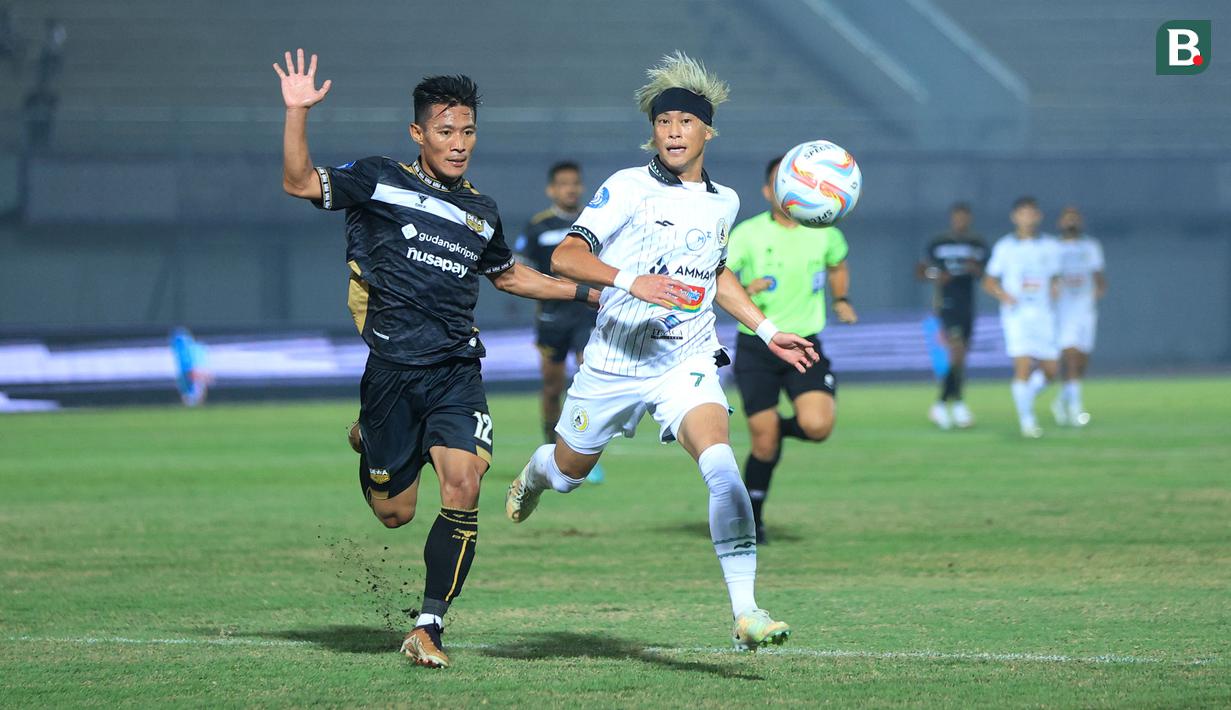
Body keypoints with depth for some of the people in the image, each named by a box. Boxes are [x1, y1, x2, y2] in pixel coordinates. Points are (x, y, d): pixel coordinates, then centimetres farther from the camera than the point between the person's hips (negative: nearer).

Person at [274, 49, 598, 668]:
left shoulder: (481, 212, 16)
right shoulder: (380, 182, 2)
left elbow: (508, 274, 34)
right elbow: (299, 182, -6)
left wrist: (590, 292, 30)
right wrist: (297, 113, -19)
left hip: (456, 369, 3)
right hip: (392, 367, -3)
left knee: (463, 488, -17)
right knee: (393, 513, 3)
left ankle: (429, 627, -8)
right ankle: (368, 441, 39)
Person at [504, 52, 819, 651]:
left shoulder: (724, 202, 8)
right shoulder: (629, 188, -9)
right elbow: (565, 257, -19)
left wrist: (767, 331, 22)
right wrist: (631, 280, -34)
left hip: (688, 364, 2)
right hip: (616, 361, -2)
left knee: (720, 464, -24)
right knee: (569, 472, 18)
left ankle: (745, 610, -28)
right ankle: (534, 476, 59)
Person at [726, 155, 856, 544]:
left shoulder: (823, 232, 2)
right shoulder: (748, 233, -7)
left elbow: (838, 265, 25)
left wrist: (841, 299, 11)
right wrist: (742, 290, -28)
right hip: (756, 347, -2)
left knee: (817, 425, -21)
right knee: (764, 444, -3)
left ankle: (781, 427, 15)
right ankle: (752, 517, 20)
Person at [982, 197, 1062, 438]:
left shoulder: (1050, 246, 10)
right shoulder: (1005, 247, 3)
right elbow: (989, 282, 7)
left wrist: (1055, 289, -5)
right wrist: (1003, 294, -13)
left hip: (1043, 315, 3)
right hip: (1016, 313, -3)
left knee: (1050, 371, 1)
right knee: (1023, 365, -16)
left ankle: (1027, 396, 31)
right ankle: (1026, 419, -7)